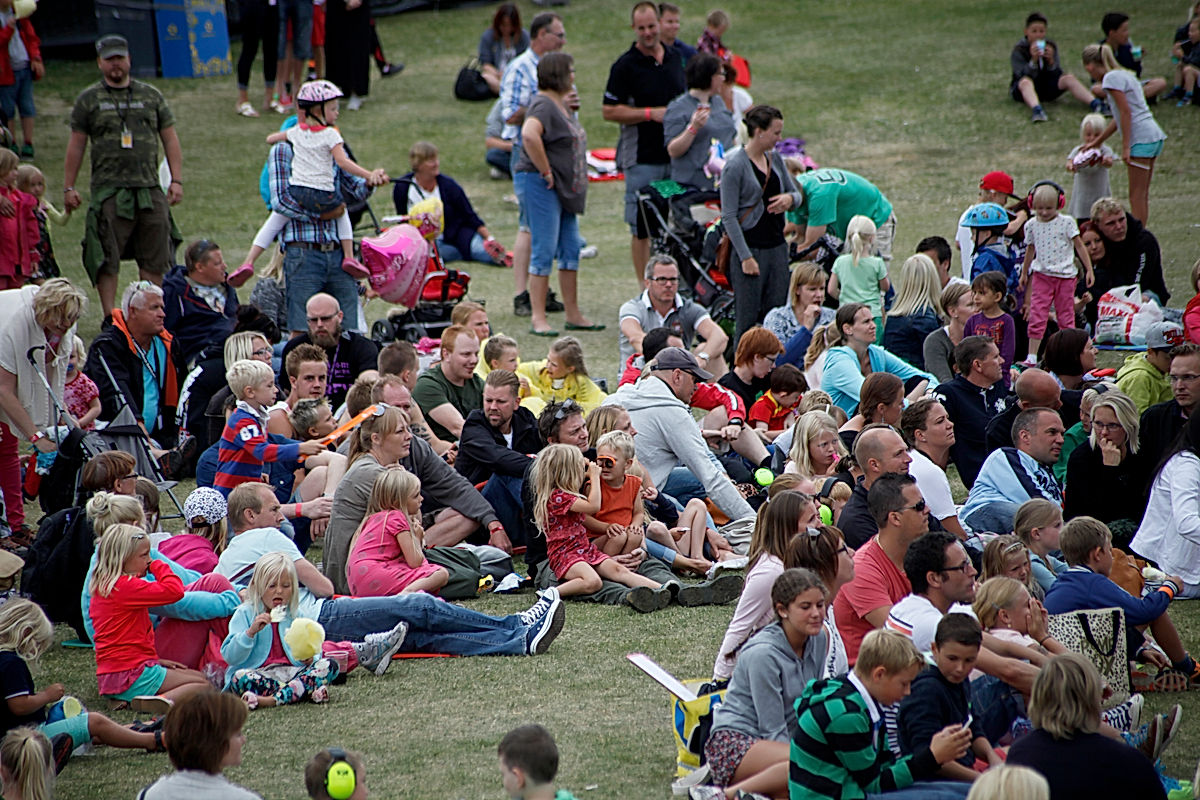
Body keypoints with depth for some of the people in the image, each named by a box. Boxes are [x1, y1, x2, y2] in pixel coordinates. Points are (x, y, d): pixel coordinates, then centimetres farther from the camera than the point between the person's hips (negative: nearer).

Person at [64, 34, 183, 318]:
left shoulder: (151, 96, 13)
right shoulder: (88, 100, 7)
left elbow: (170, 139, 13)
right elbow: (76, 145, 9)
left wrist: (176, 180, 4)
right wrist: (68, 188, 5)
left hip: (150, 188, 2)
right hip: (108, 189, -2)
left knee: (154, 259, 2)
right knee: (107, 259, -4)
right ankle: (110, 318, 2)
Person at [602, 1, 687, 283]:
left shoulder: (676, 59, 11)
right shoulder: (625, 65, -6)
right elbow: (609, 111, -10)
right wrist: (651, 114, -15)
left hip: (676, 156, 5)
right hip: (642, 159, -5)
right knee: (642, 228, -2)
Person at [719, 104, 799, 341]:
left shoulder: (775, 159, 9)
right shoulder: (735, 166, -11)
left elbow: (796, 194, 19)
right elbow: (729, 217, -12)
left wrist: (789, 199, -6)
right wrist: (746, 257, -16)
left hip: (777, 246, 6)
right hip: (749, 247, -6)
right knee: (748, 319, -4)